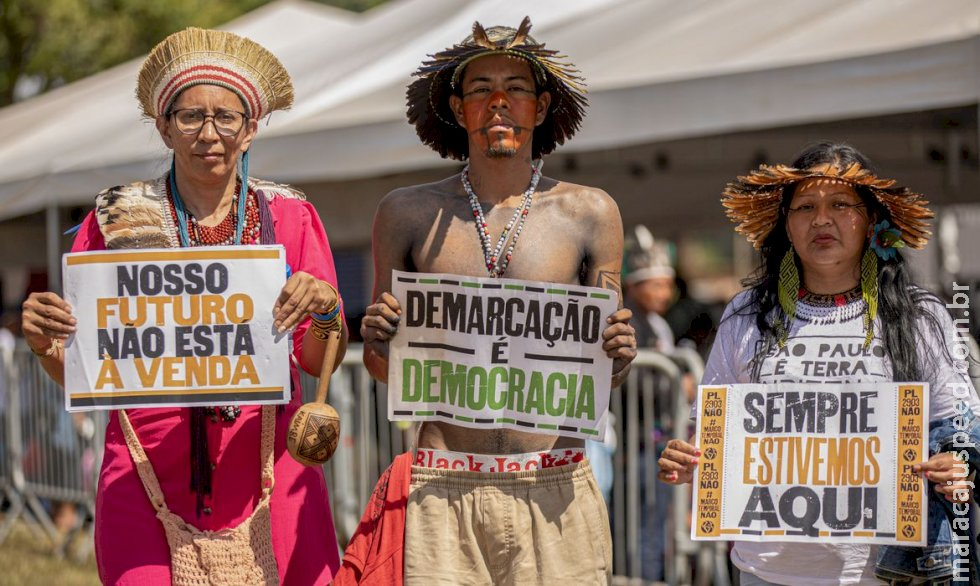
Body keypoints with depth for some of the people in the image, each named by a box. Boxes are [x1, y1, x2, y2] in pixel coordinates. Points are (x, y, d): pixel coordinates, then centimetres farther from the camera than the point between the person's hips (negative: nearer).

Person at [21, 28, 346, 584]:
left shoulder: (289, 216, 6)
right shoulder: (116, 220, 4)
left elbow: (320, 362, 5)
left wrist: (324, 312, -14)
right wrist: (47, 345, -14)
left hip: (267, 475, 1)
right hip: (149, 477, -1)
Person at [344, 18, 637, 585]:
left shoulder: (589, 213, 7)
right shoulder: (409, 213, 7)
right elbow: (386, 370, 14)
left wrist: (619, 359, -9)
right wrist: (377, 343, -8)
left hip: (553, 492, 0)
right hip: (442, 492, 0)